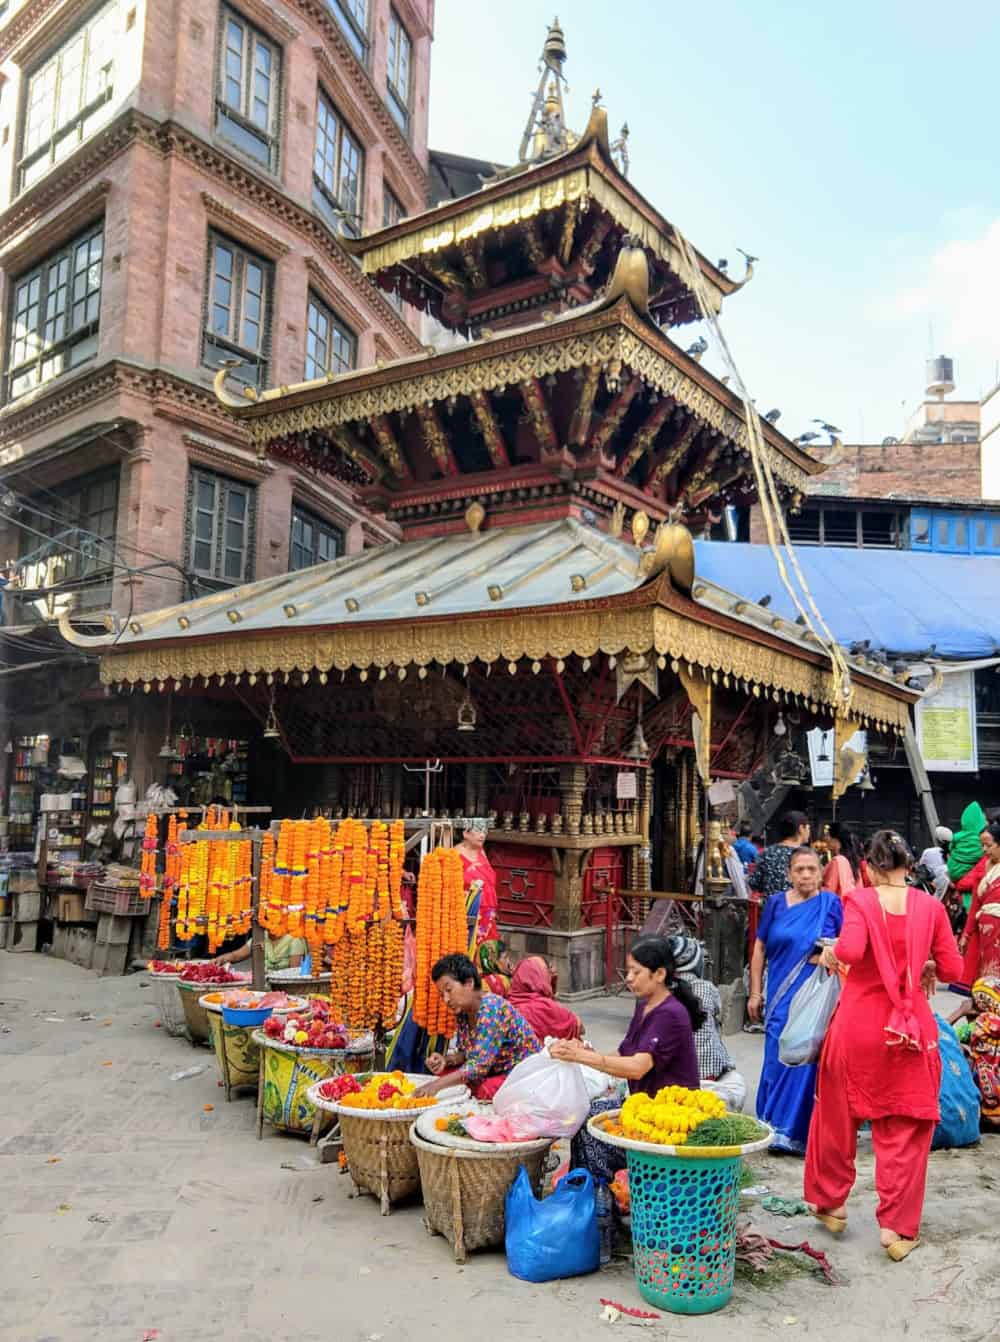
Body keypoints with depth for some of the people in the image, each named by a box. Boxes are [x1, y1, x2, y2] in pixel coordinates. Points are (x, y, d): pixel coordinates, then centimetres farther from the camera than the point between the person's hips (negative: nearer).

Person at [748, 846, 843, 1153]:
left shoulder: (831, 903, 2)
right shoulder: (776, 904, 5)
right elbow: (759, 949, 8)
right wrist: (755, 994, 5)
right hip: (781, 996, 2)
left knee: (804, 1058, -3)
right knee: (778, 1057, 3)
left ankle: (792, 1130, 7)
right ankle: (774, 1125, 18)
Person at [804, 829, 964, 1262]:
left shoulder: (860, 900, -10)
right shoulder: (930, 906, -4)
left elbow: (850, 950, -25)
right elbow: (952, 968, -2)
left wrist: (829, 954, -5)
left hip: (858, 1021, -1)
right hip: (912, 1026, 1)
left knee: (838, 1116, 17)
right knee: (905, 1129, 12)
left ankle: (830, 1203, 32)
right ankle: (897, 1226, 15)